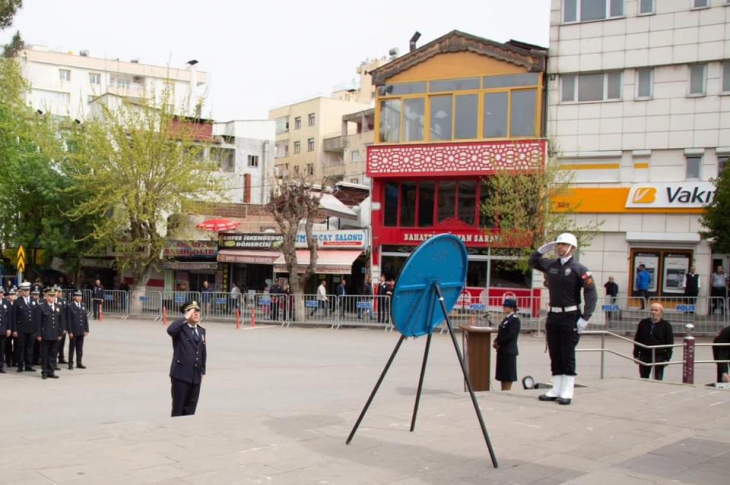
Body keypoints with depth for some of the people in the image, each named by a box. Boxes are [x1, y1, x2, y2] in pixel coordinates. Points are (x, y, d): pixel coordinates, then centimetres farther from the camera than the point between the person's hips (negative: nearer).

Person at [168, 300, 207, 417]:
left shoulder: (201, 331, 14)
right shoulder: (181, 329, -7)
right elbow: (170, 330, -32)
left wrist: (202, 371, 15)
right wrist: (185, 318, -25)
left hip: (196, 376, 6)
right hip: (181, 374, -6)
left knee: (190, 409, 10)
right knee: (178, 408, 1)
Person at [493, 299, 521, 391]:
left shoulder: (514, 319, -13)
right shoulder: (506, 319, 15)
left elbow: (511, 335, -21)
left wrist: (499, 343, -16)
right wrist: (496, 341, 0)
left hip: (509, 350, -9)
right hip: (502, 350, 9)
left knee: (508, 376, -3)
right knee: (502, 374, 13)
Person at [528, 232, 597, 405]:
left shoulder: (579, 269, -7)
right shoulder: (550, 265, 8)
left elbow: (591, 294, -10)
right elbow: (532, 261, 25)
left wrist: (585, 318, -17)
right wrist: (544, 248, 8)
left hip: (570, 317, -5)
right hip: (553, 315, 5)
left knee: (567, 355, -2)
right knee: (555, 355, 9)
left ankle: (567, 392, 4)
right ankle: (556, 390, 17)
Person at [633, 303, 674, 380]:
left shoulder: (666, 325, -1)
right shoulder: (643, 323, 6)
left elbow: (669, 343, -1)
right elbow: (637, 340, 10)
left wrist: (667, 358, -7)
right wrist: (636, 355, 4)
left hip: (659, 357, -3)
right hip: (644, 356, 3)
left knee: (658, 380, 0)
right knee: (643, 379, 9)